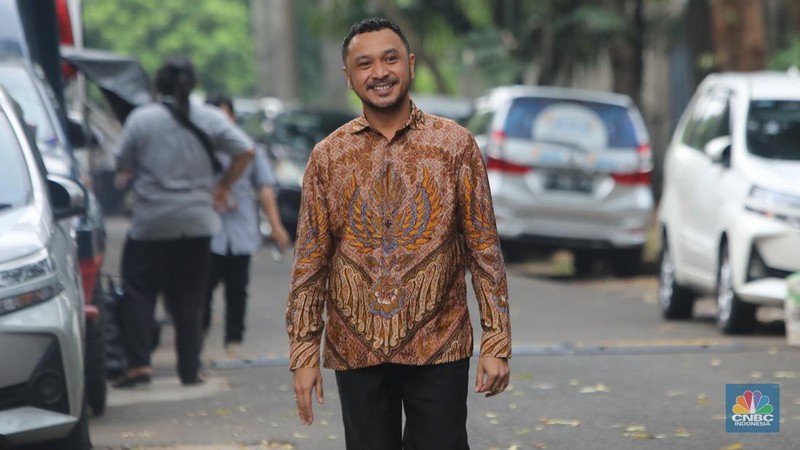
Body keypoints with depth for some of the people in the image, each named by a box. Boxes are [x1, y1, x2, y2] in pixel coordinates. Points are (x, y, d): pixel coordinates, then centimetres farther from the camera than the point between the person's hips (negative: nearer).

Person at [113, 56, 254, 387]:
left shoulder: (141, 119, -5)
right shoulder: (210, 119, 1)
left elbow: (123, 169, -2)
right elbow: (245, 151, -3)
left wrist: (124, 186, 19)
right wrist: (223, 187, 8)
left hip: (151, 223, -2)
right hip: (198, 222, 2)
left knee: (138, 292, 5)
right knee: (189, 299, 9)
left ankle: (139, 364, -6)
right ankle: (189, 370, 9)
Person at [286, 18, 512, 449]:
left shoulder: (456, 145, 0)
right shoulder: (328, 156, 4)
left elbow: (484, 246, 0)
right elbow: (310, 259, 5)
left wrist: (497, 342, -4)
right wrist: (303, 352, -1)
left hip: (438, 348, -1)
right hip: (357, 350, 1)